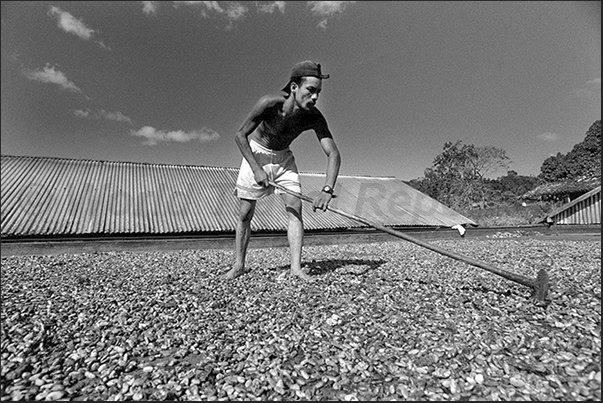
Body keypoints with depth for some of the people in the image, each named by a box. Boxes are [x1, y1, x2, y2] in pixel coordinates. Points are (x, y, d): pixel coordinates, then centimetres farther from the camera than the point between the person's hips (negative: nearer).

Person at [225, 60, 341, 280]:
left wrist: (327, 190, -43)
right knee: (245, 214, 1)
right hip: (255, 154, -2)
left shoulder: (314, 117, -23)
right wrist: (256, 169, -29)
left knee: (295, 207, -13)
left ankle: (296, 266, -9)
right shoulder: (269, 103, -30)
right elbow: (240, 135, -22)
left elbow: (333, 154, -28)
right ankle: (239, 265, 16)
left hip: (283, 158, 3)